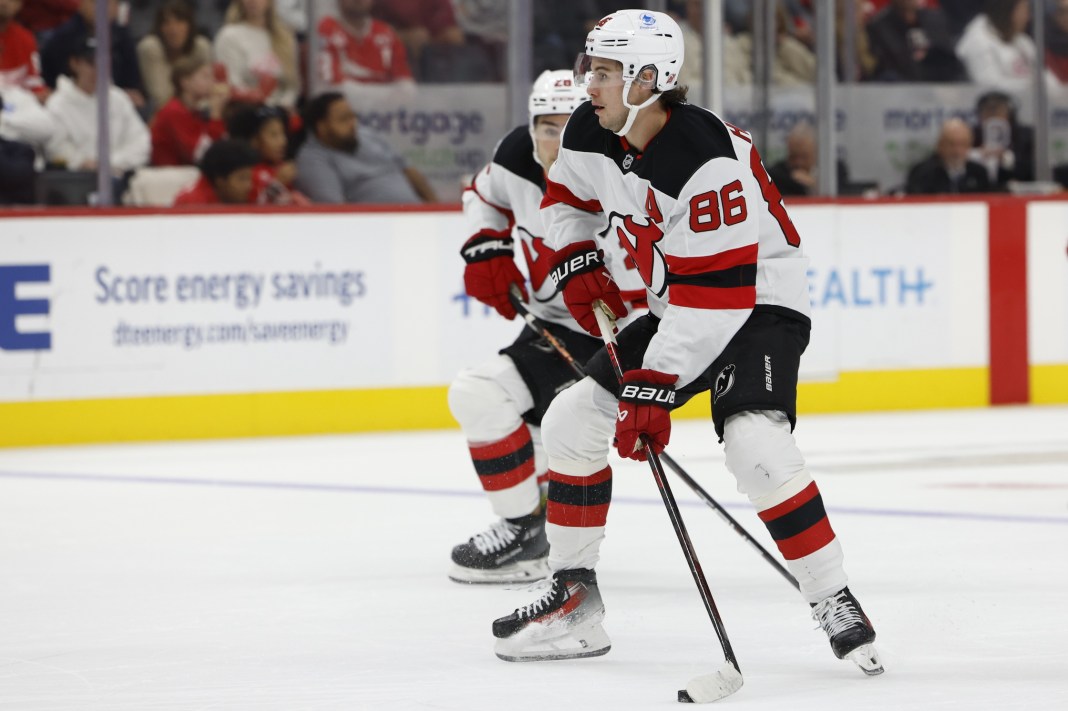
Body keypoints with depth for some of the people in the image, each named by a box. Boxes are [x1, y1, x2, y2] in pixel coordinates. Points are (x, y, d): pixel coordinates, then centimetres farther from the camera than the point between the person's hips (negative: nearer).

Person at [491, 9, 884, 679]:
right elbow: (567, 196, 18)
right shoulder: (591, 135, -6)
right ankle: (574, 598, 11)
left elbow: (714, 293, -32)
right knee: (572, 419, 2)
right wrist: (577, 261, -1)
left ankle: (836, 605, -17)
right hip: (677, 310, 9)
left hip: (759, 304, -9)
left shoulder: (707, 159, -31)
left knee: (757, 446, -30)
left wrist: (656, 386, -32)